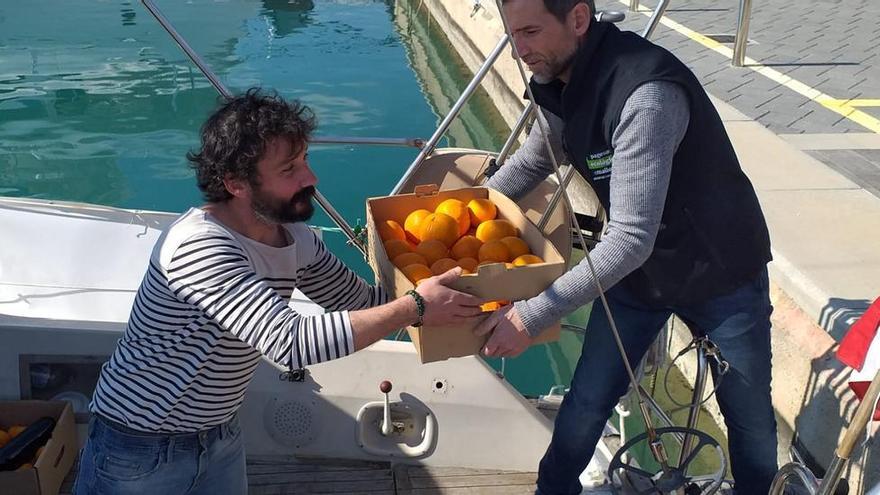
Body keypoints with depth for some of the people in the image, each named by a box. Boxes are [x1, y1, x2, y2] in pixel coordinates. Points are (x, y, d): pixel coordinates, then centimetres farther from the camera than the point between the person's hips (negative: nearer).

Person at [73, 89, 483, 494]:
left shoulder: (297, 239, -5)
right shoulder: (198, 247, -32)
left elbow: (363, 303, 2)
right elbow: (292, 343, -39)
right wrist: (414, 307, -33)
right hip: (139, 449, -7)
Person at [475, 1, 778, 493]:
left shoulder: (646, 94, -35)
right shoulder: (560, 86, -8)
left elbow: (631, 239, -37)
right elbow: (530, 164, 12)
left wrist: (532, 315, -35)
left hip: (721, 274, -5)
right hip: (635, 269, 6)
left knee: (751, 417, 14)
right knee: (587, 401, 8)